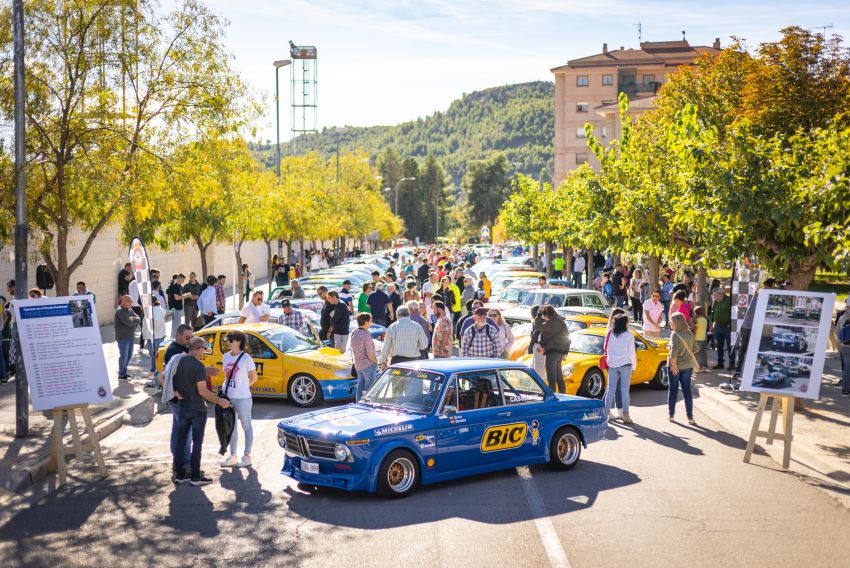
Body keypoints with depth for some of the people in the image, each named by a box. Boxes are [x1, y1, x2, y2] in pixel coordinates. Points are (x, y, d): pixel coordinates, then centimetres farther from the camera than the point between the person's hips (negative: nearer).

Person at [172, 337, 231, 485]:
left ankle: (180, 475, 15)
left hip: (182, 406, 6)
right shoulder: (198, 366, -19)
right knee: (197, 443, 3)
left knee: (180, 441, 11)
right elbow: (202, 391, -22)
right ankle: (195, 477, 6)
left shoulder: (180, 362, 2)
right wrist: (220, 402, -14)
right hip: (197, 409, -6)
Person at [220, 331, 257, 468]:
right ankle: (233, 456, 21)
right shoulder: (225, 357, 7)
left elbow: (254, 377, -2)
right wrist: (224, 386, 6)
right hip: (228, 397, 6)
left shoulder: (246, 358, -9)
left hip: (242, 398, -6)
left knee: (246, 427, 6)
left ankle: (246, 456, 12)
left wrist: (242, 386, 1)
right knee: (231, 427, 13)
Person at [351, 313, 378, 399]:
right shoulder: (366, 334, -19)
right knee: (369, 388, 0)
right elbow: (369, 353, -21)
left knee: (360, 387, 15)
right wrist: (375, 361, -5)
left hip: (358, 365, 8)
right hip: (369, 365, -8)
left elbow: (353, 350, 10)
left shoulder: (354, 333, 5)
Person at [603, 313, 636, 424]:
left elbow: (606, 349, 7)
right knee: (625, 390, 0)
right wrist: (634, 366, 6)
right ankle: (625, 415, -1)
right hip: (625, 365, -3)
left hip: (612, 365, 3)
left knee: (610, 389, 9)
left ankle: (606, 412, 8)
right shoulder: (628, 335, -6)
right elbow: (631, 352, -3)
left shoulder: (610, 334, 3)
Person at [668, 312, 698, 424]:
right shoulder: (690, 333, 1)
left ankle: (671, 415, 18)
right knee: (687, 391, 9)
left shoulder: (675, 334, -18)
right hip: (688, 365, 5)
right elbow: (693, 348, 9)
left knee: (673, 390, 9)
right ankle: (690, 417, 7)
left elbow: (674, 351, -27)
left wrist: (673, 364, -20)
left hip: (675, 366, -5)